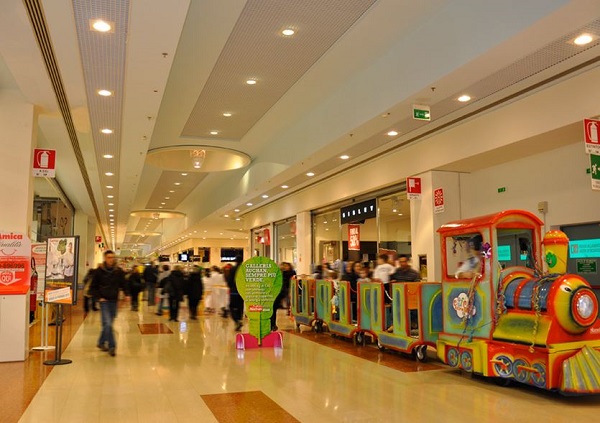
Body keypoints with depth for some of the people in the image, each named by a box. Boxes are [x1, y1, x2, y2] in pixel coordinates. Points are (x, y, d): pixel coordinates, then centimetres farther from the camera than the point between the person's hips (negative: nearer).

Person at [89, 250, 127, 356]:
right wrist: (99, 297, -8)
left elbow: (123, 285, 12)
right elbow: (93, 287, 3)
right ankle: (112, 346, -8)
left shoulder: (118, 271, 3)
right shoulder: (99, 271, -4)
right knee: (107, 324, -13)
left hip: (114, 301, 3)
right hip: (104, 301, -3)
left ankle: (101, 342, 32)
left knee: (108, 324, 12)